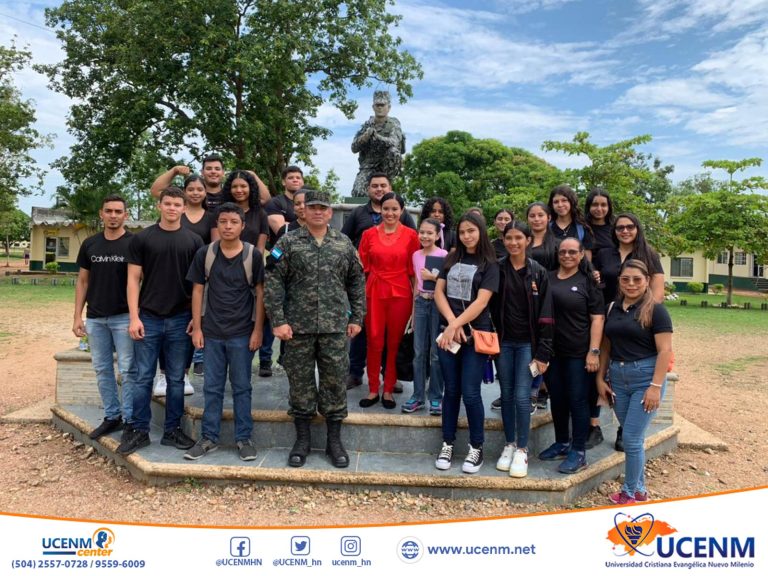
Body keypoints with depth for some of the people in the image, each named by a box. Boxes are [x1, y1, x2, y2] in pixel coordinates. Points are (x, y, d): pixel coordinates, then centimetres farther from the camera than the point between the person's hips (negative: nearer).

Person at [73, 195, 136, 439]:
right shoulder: (90, 244, 8)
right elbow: (82, 281, 12)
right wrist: (78, 316, 5)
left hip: (124, 317, -5)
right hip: (95, 318, 5)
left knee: (127, 370, -1)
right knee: (102, 370, 11)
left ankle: (130, 421, 8)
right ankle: (112, 416, 23)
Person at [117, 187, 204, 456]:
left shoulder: (194, 241, 4)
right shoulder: (142, 238, 2)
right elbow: (134, 279, 0)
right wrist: (134, 317, -8)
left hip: (181, 320, 1)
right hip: (148, 318, -1)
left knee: (176, 378, 9)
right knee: (143, 378, 5)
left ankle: (172, 430, 21)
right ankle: (138, 430, 18)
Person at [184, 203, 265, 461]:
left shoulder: (253, 255, -5)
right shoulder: (204, 254, 0)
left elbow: (260, 293, -2)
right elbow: (198, 290, 4)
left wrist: (258, 330, -5)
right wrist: (197, 327, 0)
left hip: (242, 333, -2)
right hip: (211, 332, 2)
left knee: (241, 387, 8)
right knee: (212, 387, 11)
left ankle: (244, 438, 18)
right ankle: (209, 437, 23)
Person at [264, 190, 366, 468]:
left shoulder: (344, 244, 7)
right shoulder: (288, 242, 0)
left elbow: (357, 282, 12)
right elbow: (273, 283, -3)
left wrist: (356, 317, 7)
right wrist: (278, 320, -10)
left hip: (335, 326, 1)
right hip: (298, 326, -1)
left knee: (335, 381, 6)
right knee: (300, 382, 8)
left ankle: (334, 440, 21)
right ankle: (302, 439, 24)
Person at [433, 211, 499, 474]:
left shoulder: (490, 264, -1)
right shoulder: (451, 259, 11)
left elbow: (481, 301, -11)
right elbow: (438, 292, 2)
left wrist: (457, 325, -18)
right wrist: (452, 323, -11)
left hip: (476, 334, -3)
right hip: (447, 332, 3)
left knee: (470, 393, -3)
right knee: (451, 390, 9)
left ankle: (476, 448, 13)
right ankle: (447, 445, 19)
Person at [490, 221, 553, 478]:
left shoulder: (538, 272, -2)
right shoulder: (497, 269, 1)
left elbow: (545, 315, -4)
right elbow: (489, 306, 2)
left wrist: (543, 353, -8)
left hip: (527, 343, -2)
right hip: (503, 341, 2)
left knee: (522, 396, -3)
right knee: (507, 395, 9)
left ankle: (522, 450, 12)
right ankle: (509, 445, 23)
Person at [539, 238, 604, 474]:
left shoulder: (588, 281, -1)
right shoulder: (547, 278, 8)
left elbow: (597, 318, -5)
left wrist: (594, 351, -12)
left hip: (579, 353, -4)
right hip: (552, 351, 4)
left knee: (577, 400, 2)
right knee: (557, 399, 13)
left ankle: (578, 452, 12)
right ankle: (561, 443, 28)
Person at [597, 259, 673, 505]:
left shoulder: (655, 310, -7)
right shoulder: (613, 308, 8)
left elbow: (665, 350, -12)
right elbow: (606, 346, 13)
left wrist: (656, 386, -17)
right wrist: (601, 378, 9)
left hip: (645, 377, -5)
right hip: (618, 377, 5)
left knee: (632, 437, -4)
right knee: (633, 437, 14)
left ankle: (629, 493, 14)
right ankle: (640, 490, 28)